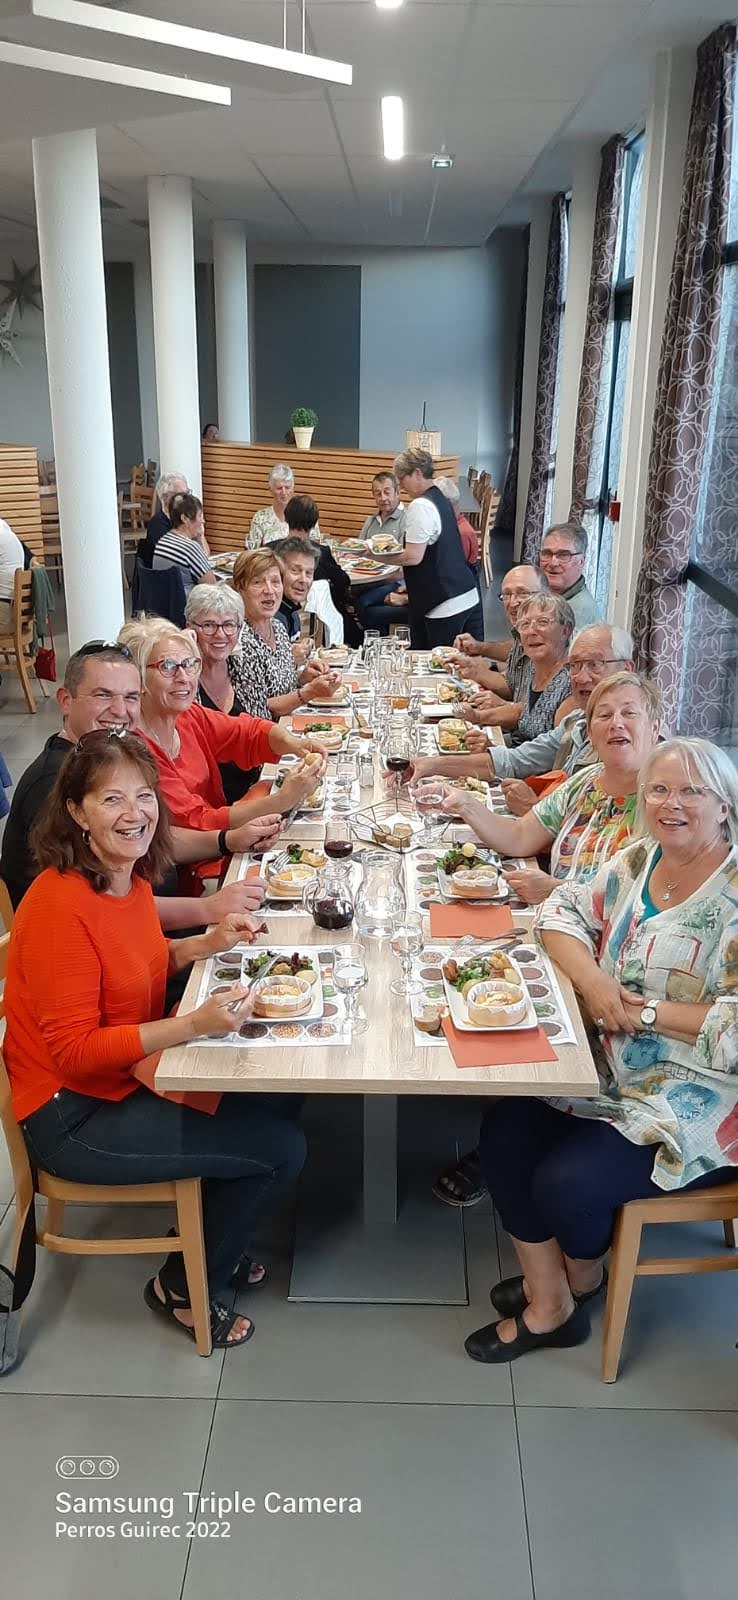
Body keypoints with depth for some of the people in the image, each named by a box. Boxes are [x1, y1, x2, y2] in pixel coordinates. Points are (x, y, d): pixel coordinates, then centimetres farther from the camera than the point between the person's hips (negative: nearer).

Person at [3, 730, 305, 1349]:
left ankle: (213, 1248, 32)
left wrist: (206, 944, 0)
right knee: (280, 1148, -9)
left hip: (129, 1075, 9)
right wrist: (195, 1025, -32)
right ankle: (184, 1288, 15)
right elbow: (74, 1049, -25)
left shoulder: (130, 876, 0)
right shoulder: (60, 904, -27)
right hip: (72, 1116, -9)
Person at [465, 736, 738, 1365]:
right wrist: (591, 978, -11)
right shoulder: (639, 863, 3)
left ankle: (581, 1273, 20)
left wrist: (646, 1012, -20)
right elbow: (564, 909, 9)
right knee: (506, 1131, -7)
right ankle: (549, 1302, 14)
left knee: (564, 1183, -19)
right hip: (616, 1072, 7)